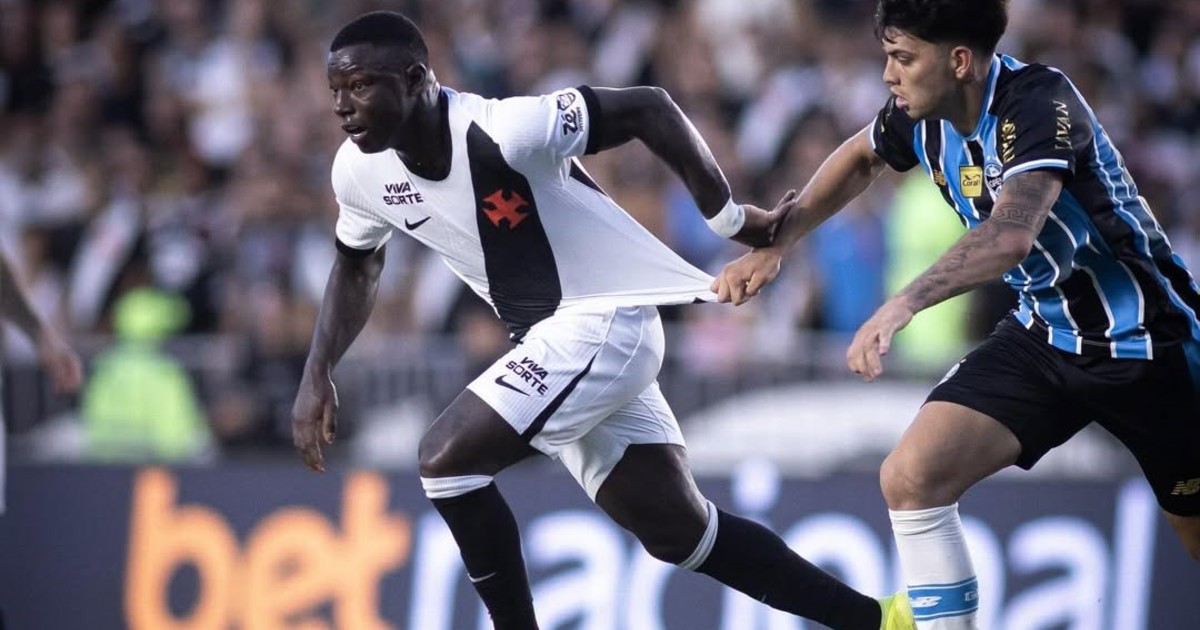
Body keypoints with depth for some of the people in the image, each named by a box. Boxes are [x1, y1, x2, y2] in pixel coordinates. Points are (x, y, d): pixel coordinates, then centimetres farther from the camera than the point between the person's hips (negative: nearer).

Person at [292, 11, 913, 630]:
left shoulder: (502, 131, -26)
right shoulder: (361, 171, -4)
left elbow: (648, 108, -17)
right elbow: (357, 264, 17)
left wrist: (731, 218, -14)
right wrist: (317, 376, 8)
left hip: (603, 323, -8)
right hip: (546, 340, 8)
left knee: (446, 460, -18)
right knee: (679, 532, 13)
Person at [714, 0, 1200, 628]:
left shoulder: (1039, 102, -28)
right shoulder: (922, 115, -6)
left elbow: (1011, 234, -45)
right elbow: (858, 158, 19)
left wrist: (903, 304, -56)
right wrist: (775, 243, 11)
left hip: (1143, 342, -6)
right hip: (1042, 335, 6)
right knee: (911, 477, -12)